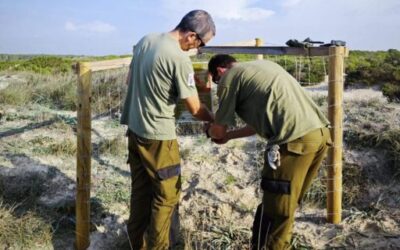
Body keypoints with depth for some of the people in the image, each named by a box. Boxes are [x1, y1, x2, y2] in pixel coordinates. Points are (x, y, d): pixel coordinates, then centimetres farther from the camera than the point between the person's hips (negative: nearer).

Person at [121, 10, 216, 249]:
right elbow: (195, 109, -12)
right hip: (158, 137, -8)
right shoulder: (180, 59, -20)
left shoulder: (145, 40, 4)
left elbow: (130, 79, 17)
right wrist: (216, 121, 5)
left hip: (134, 129, 8)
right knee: (167, 195, 8)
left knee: (140, 190, 19)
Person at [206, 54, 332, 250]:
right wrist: (229, 135, 39)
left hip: (295, 140, -9)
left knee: (274, 211, 4)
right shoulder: (261, 66, 29)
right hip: (319, 133, 9)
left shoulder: (229, 77, 5)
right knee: (284, 208, 20)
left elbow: (219, 131, 11)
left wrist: (210, 131, 34)